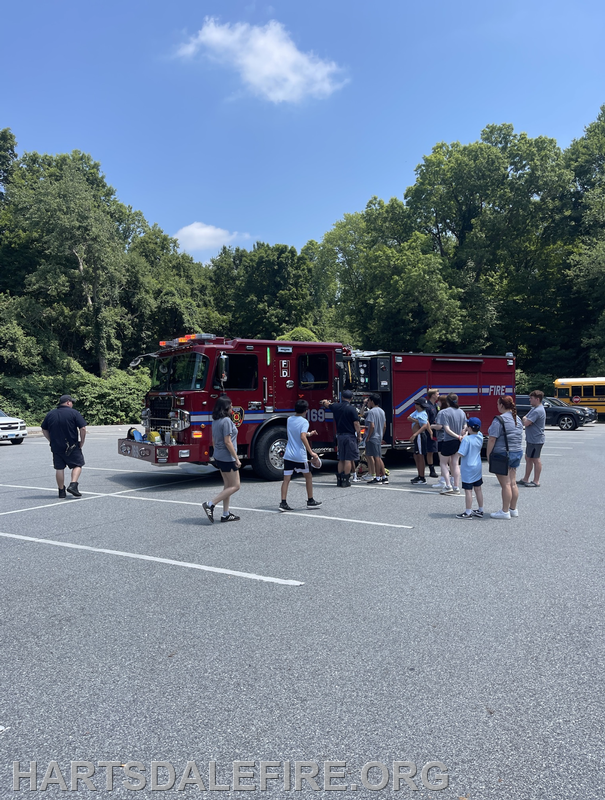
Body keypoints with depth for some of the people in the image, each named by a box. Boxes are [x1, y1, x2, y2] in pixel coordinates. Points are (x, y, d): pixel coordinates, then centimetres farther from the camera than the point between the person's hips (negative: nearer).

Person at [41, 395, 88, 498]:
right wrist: (81, 442, -3)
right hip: (72, 446, -4)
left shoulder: (50, 414, 8)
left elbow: (44, 430, 13)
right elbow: (83, 428, -13)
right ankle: (73, 485, -9)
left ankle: (61, 491, 13)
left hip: (56, 446, 4)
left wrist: (52, 441, 17)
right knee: (77, 465, 8)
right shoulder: (74, 413, -7)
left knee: (59, 468, 10)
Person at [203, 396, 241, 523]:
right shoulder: (226, 421, -18)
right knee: (235, 486, -1)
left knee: (227, 485, 15)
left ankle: (225, 514, 18)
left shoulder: (215, 421, 9)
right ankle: (210, 504, -7)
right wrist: (237, 459, -16)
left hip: (219, 457, 10)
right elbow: (227, 442, -20)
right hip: (227, 458, -10)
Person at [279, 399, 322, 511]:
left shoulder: (289, 420, 10)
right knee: (308, 476, 14)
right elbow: (302, 437, -24)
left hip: (288, 455, 5)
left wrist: (309, 434, 37)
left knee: (286, 479, 4)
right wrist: (311, 453, -24)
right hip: (300, 455, -5)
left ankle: (283, 503, -1)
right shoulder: (304, 421, -11)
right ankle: (310, 501, 22)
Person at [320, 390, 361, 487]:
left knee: (341, 459, 14)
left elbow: (325, 403, 25)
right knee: (348, 459, -1)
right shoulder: (352, 409, -11)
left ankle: (339, 479, 16)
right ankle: (346, 480, -2)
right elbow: (356, 424, -12)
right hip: (350, 436, -5)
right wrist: (359, 436, -1)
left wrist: (325, 402, 48)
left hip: (339, 436, 5)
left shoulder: (335, 406, 4)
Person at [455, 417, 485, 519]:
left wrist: (460, 444, -6)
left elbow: (461, 454, -23)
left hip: (468, 469, -7)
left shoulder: (467, 439, -22)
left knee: (468, 490, 0)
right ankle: (480, 511, 26)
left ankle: (468, 513, 6)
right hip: (478, 467, 7)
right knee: (478, 489, 15)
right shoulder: (480, 437, 0)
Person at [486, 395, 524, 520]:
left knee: (505, 484, -4)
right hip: (517, 453, 8)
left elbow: (492, 439, -18)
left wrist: (488, 454, -10)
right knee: (513, 483, 13)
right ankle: (513, 509, 22)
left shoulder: (499, 420, -17)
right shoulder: (518, 419, 10)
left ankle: (505, 511, 2)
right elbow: (519, 437, 17)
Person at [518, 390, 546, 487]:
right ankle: (525, 479, 24)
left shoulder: (538, 411, -21)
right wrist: (525, 420, -4)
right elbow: (524, 420, 17)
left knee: (535, 459, -1)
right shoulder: (534, 409, 13)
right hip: (531, 439, 10)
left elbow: (526, 423, -26)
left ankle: (536, 481, 8)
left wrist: (524, 419, -6)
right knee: (528, 458, 15)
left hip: (536, 440, -10)